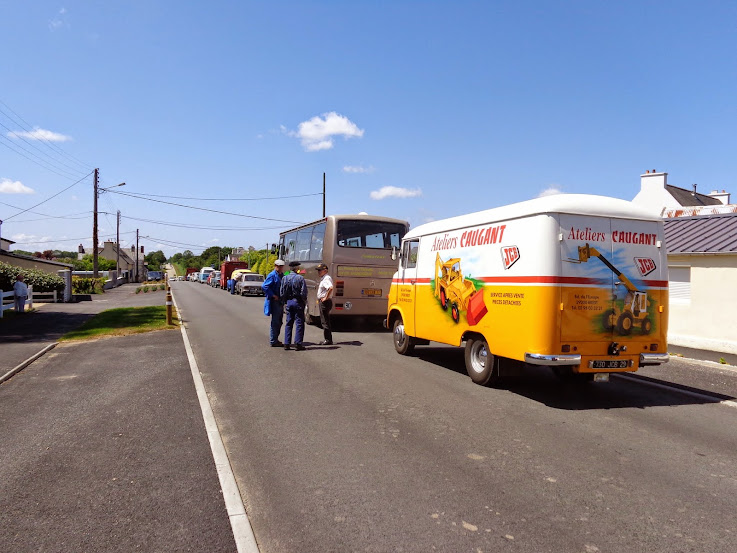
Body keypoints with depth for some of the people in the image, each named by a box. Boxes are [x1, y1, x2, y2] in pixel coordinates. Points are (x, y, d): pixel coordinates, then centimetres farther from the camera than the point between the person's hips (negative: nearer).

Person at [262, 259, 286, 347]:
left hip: (280, 301, 9)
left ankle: (275, 339, 25)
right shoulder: (272, 275, -12)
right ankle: (273, 341, 2)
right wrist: (273, 296, -19)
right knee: (275, 322, -5)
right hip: (274, 301, -9)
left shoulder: (282, 275, 14)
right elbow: (264, 286, -20)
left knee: (279, 322, 15)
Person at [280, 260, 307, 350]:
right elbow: (303, 292, -14)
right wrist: (304, 301, 2)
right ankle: (298, 344, -2)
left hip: (289, 302, 5)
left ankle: (287, 344, 12)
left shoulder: (284, 278, 3)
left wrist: (285, 302, 15)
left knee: (289, 323, 12)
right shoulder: (300, 278, -11)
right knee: (299, 323, 1)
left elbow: (282, 293, 5)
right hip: (298, 302, -5)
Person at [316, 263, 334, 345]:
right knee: (324, 321, 15)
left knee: (325, 321, -6)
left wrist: (326, 298, -26)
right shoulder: (323, 278, 16)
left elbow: (330, 288, -35)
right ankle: (327, 339, 21)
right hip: (322, 302, 11)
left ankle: (328, 340, -1)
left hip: (325, 302, -11)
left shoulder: (327, 278, -16)